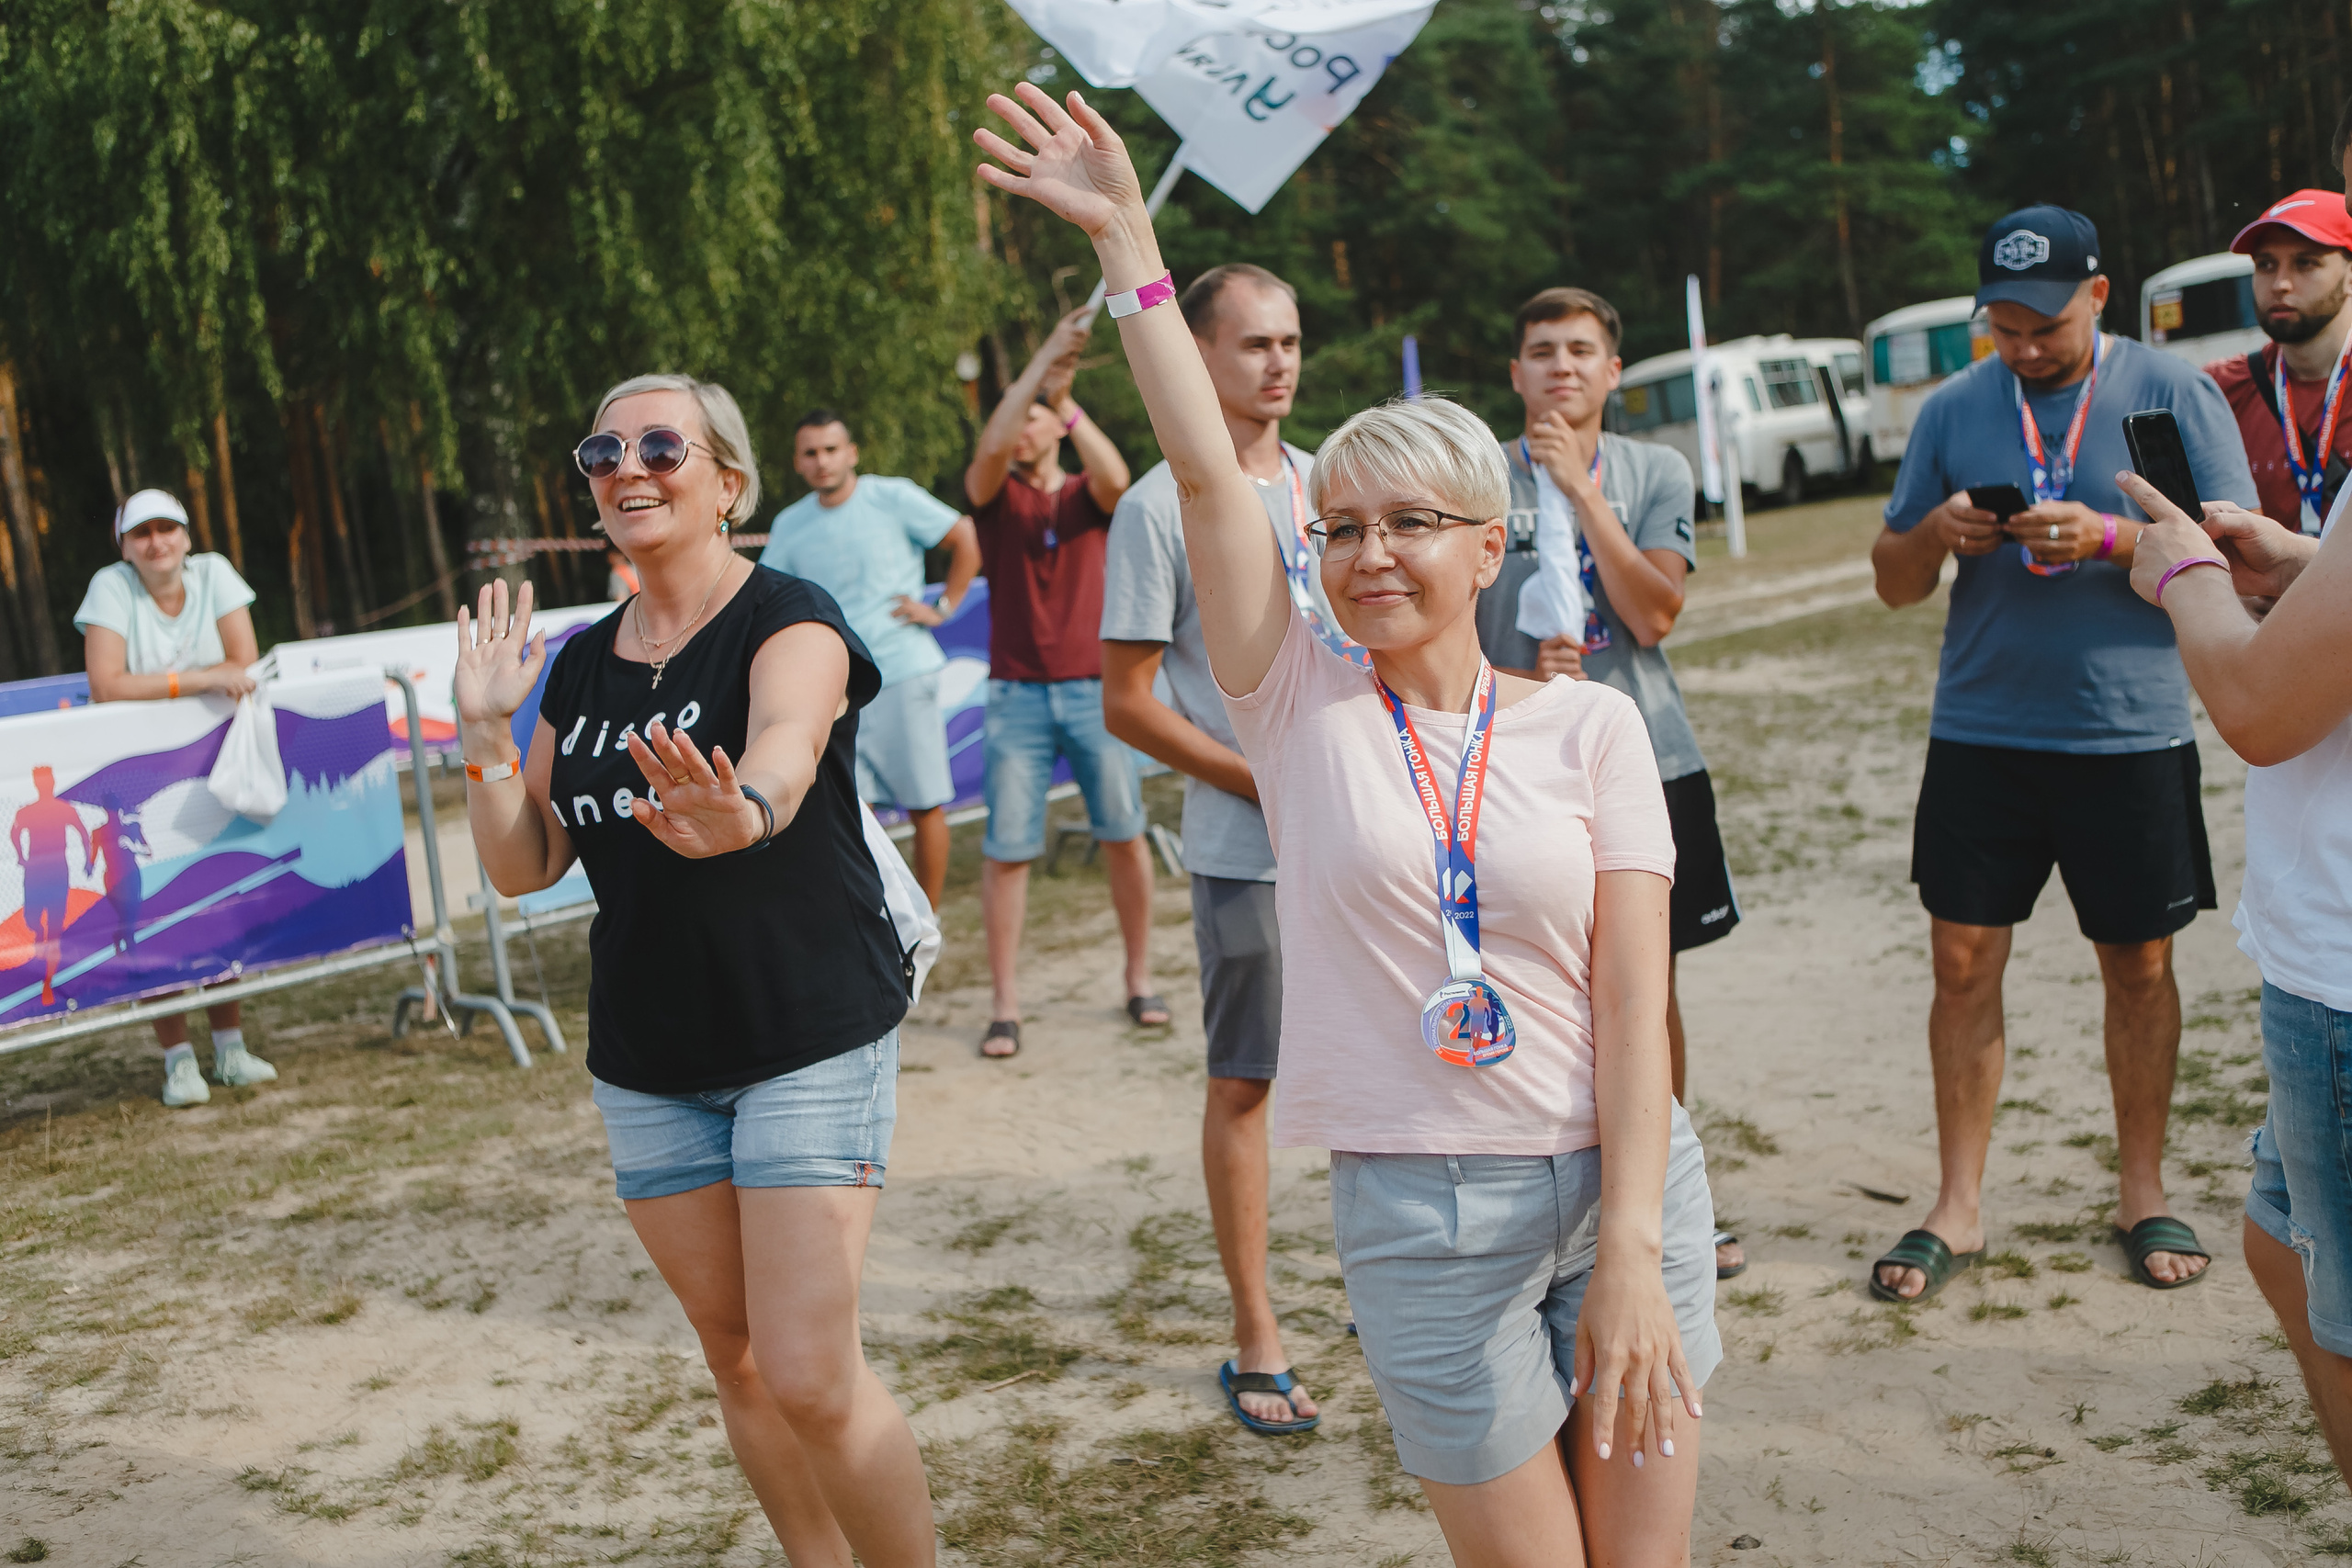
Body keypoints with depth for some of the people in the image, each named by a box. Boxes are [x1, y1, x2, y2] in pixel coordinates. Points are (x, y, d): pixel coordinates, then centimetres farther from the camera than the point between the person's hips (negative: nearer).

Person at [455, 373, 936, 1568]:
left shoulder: (789, 620, -10)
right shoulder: (582, 664, 8)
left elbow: (783, 753, -33)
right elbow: (522, 865, 8)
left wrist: (739, 812, -55)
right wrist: (485, 728, -5)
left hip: (813, 1041, -6)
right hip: (648, 1064, 6)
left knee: (811, 1375, -12)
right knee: (735, 1356, 12)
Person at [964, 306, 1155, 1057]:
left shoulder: (1086, 495, 8)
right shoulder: (995, 495, 6)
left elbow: (1116, 477, -17)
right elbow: (989, 448, -16)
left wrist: (1065, 400, -22)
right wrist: (1042, 359, -20)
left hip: (1097, 689, 1)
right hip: (1017, 694, -1)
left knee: (1124, 836, 4)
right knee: (1006, 850, -3)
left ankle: (1140, 981, 17)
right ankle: (1004, 1007, 2)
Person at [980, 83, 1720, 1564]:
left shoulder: (1589, 727, 0)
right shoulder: (1305, 706, -1)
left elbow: (1631, 991, -6)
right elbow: (1206, 471, -9)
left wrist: (1632, 1251, -14)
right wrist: (1127, 241, -11)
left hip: (1623, 1181, 1)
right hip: (1425, 1214, -1)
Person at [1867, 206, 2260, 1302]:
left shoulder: (2173, 395, -1)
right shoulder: (1953, 410, 6)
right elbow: (1893, 584, 9)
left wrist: (2113, 539, -21)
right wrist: (1933, 533, -13)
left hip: (2131, 736, -2)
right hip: (1979, 732, 2)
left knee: (2140, 965, 8)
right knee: (1964, 963, 2)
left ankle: (2143, 1193, 24)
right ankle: (1957, 1208, 11)